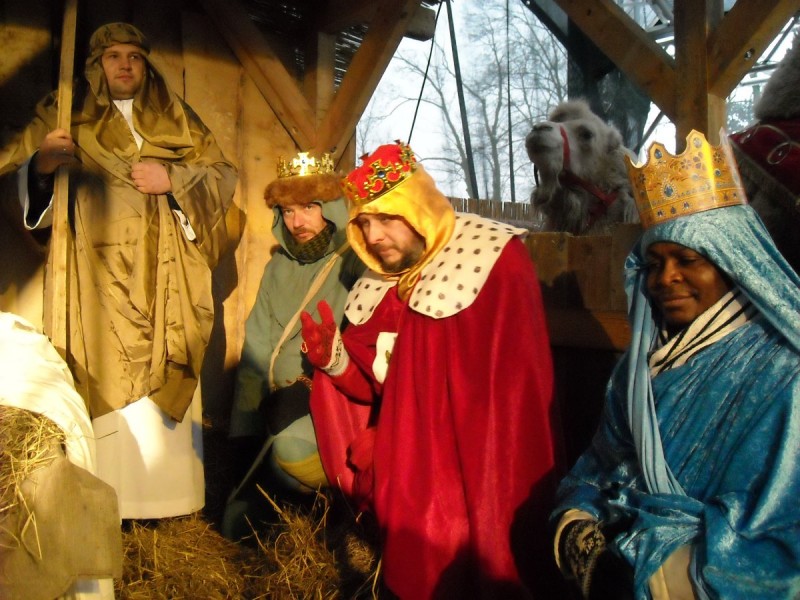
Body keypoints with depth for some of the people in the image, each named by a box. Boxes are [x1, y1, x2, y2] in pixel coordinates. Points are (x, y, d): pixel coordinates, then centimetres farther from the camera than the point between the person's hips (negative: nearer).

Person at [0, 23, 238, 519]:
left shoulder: (176, 119, 18)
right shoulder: (63, 115, 14)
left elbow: (223, 175, 11)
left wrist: (173, 179, -6)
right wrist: (42, 165, -18)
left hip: (163, 274, 1)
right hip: (97, 273, -1)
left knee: (162, 378, -4)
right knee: (106, 377, -9)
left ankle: (166, 496, 2)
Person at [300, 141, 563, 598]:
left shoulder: (494, 262, -16)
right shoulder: (379, 283, 4)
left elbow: (513, 390, -17)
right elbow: (376, 386, 5)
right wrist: (335, 360, -15)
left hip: (475, 476, -5)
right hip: (406, 477, 6)